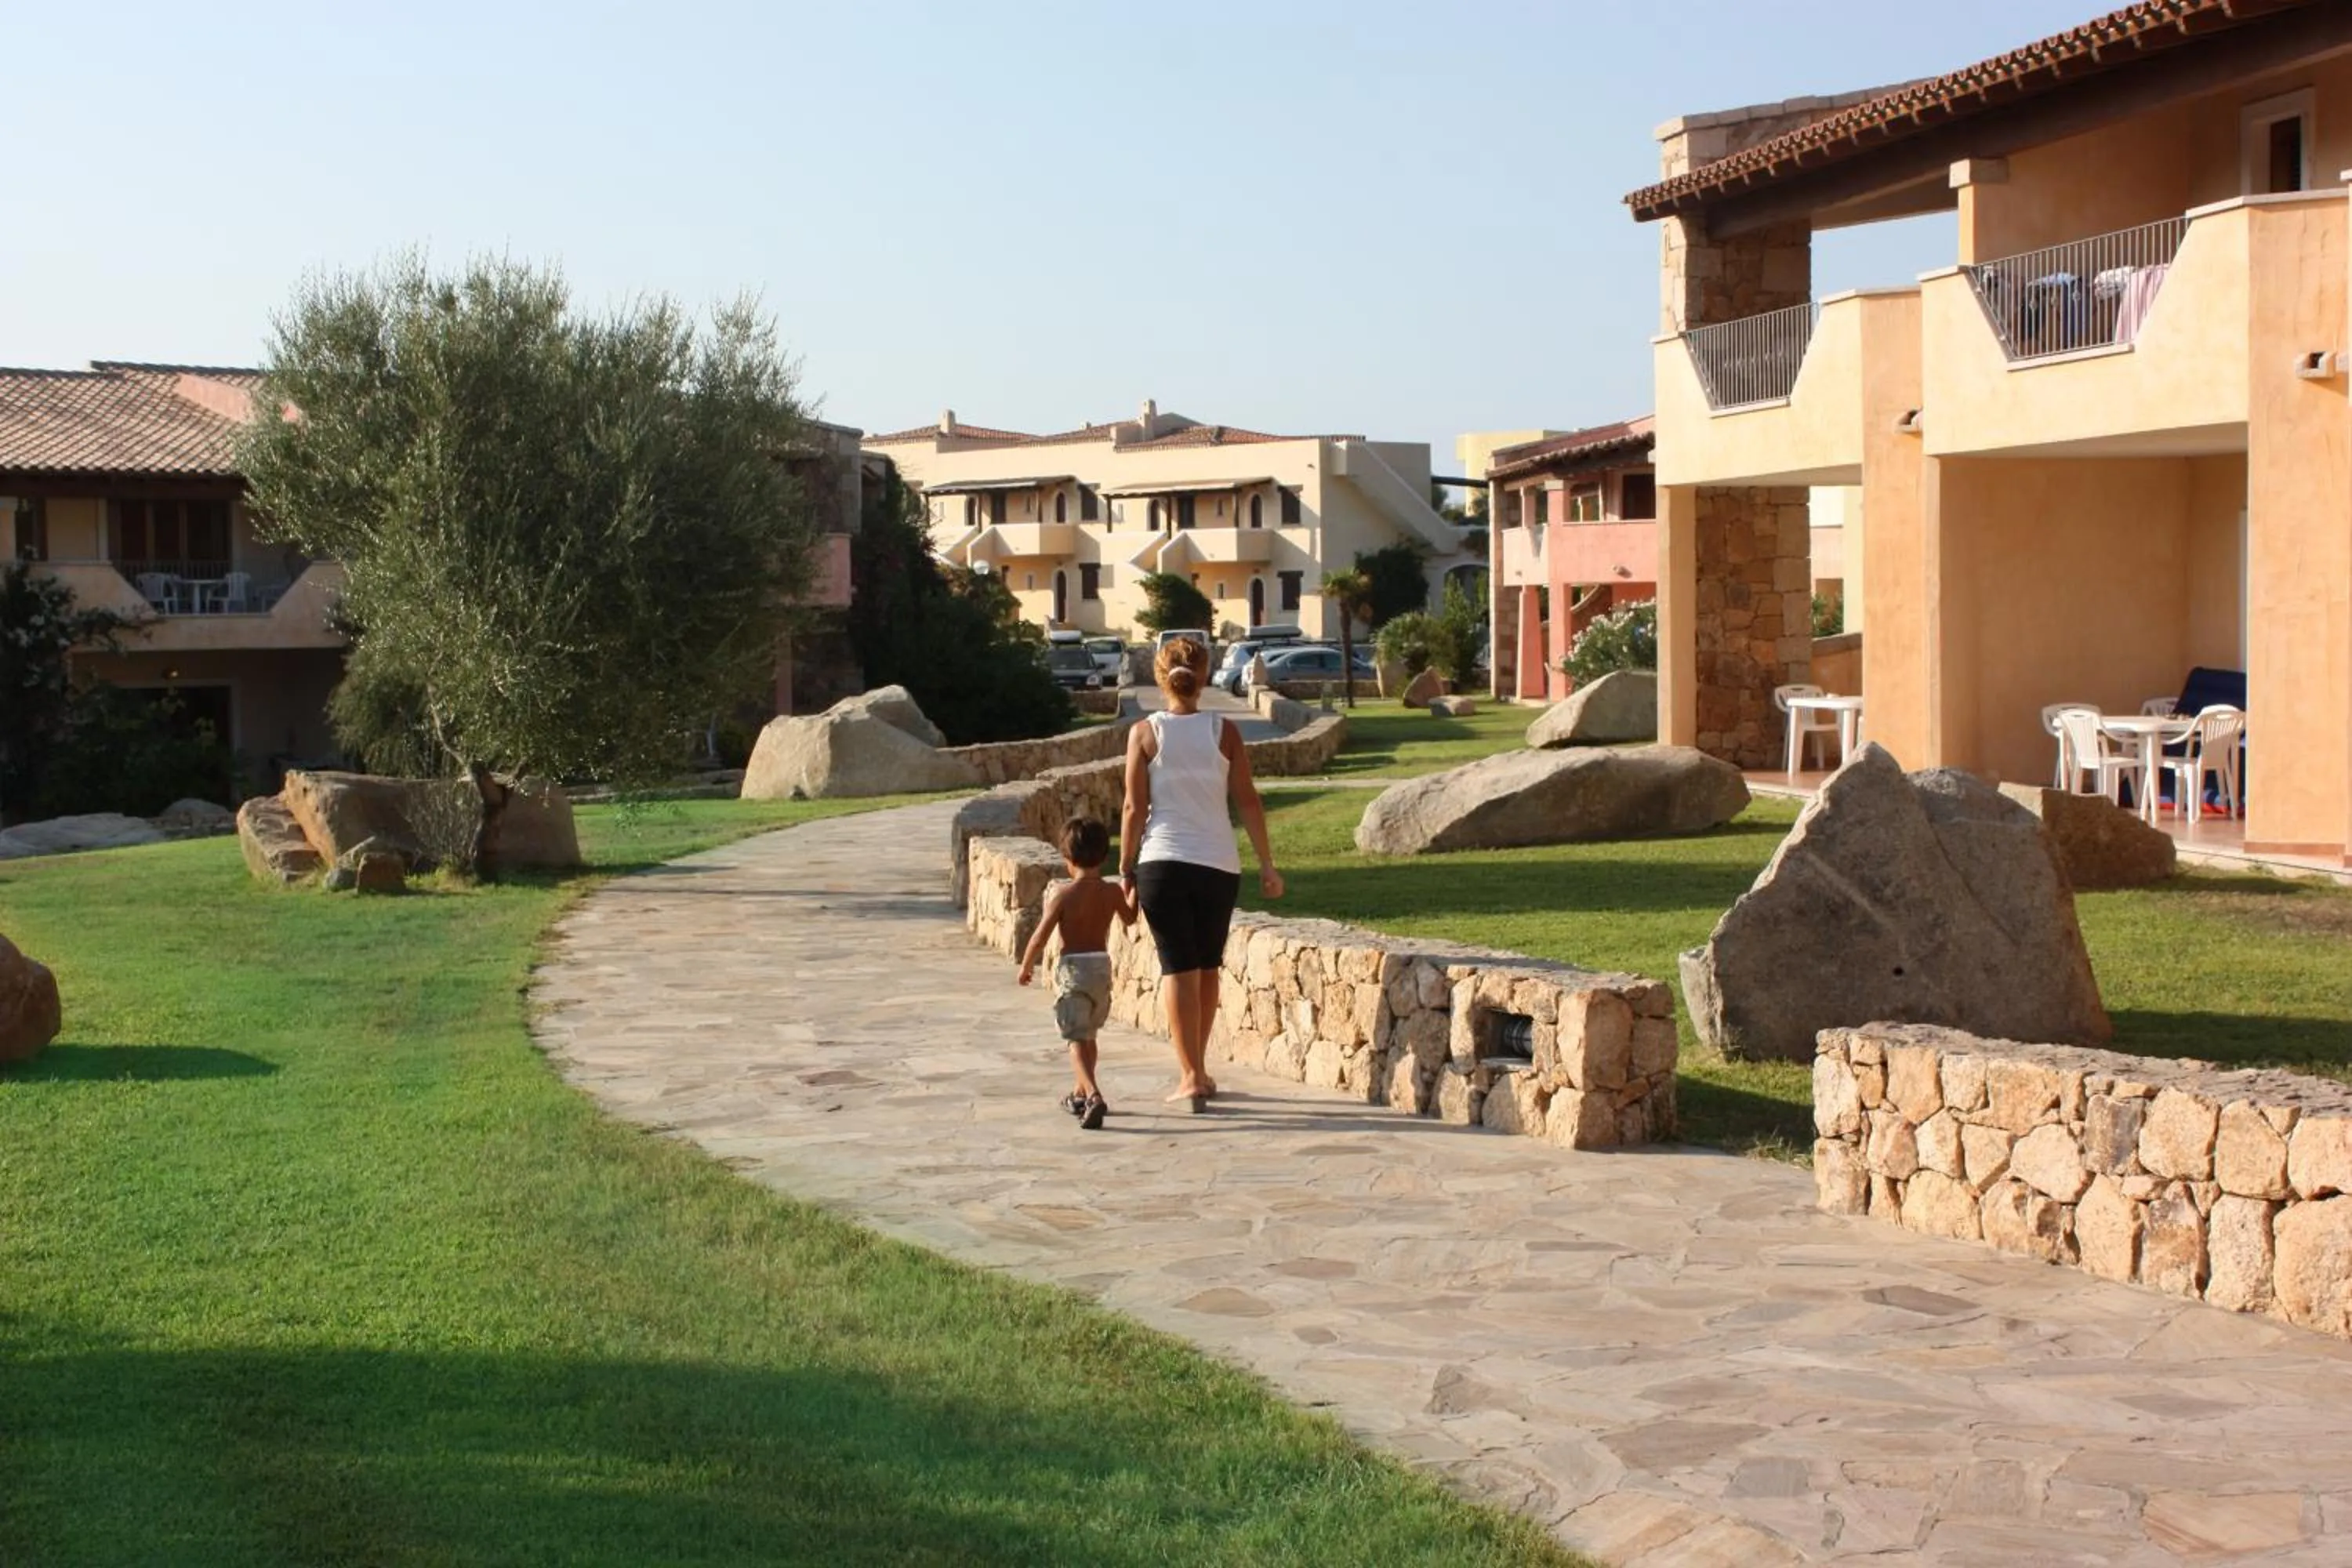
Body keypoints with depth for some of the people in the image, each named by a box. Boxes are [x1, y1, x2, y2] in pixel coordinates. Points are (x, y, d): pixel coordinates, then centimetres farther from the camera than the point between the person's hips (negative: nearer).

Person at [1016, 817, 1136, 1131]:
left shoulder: (1063, 896, -13)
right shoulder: (1113, 893, 1)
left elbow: (1040, 939, -12)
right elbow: (1128, 919, 22)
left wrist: (1026, 966, 5)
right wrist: (1131, 893, 41)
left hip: (1073, 967, -5)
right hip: (1102, 965, 5)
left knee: (1078, 1040, -8)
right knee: (1088, 1035, 23)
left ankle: (1093, 1096, -28)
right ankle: (1081, 1093, 37)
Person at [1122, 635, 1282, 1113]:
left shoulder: (1145, 733, -3)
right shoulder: (1223, 732, 0)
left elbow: (1135, 809, -4)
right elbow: (1248, 802, 0)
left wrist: (1126, 868, 4)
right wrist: (1267, 864, 6)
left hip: (1162, 862, -2)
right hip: (1218, 864, 2)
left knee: (1178, 968, 1)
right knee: (1207, 967, 16)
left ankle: (1191, 1077, -5)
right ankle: (1197, 1068, 27)